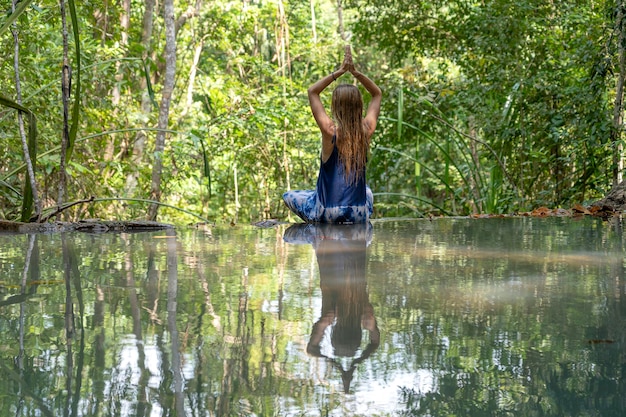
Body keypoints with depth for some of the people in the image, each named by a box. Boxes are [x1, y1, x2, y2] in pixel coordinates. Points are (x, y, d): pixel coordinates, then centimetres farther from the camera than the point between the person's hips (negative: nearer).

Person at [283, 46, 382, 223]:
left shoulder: (330, 131, -15)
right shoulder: (367, 131, -6)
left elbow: (312, 91, -2)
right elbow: (377, 94, 10)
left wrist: (339, 72, -5)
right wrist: (355, 72, -1)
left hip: (328, 212, -4)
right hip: (359, 214, 4)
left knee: (289, 196, 23)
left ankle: (319, 221, 12)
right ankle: (362, 219, 21)